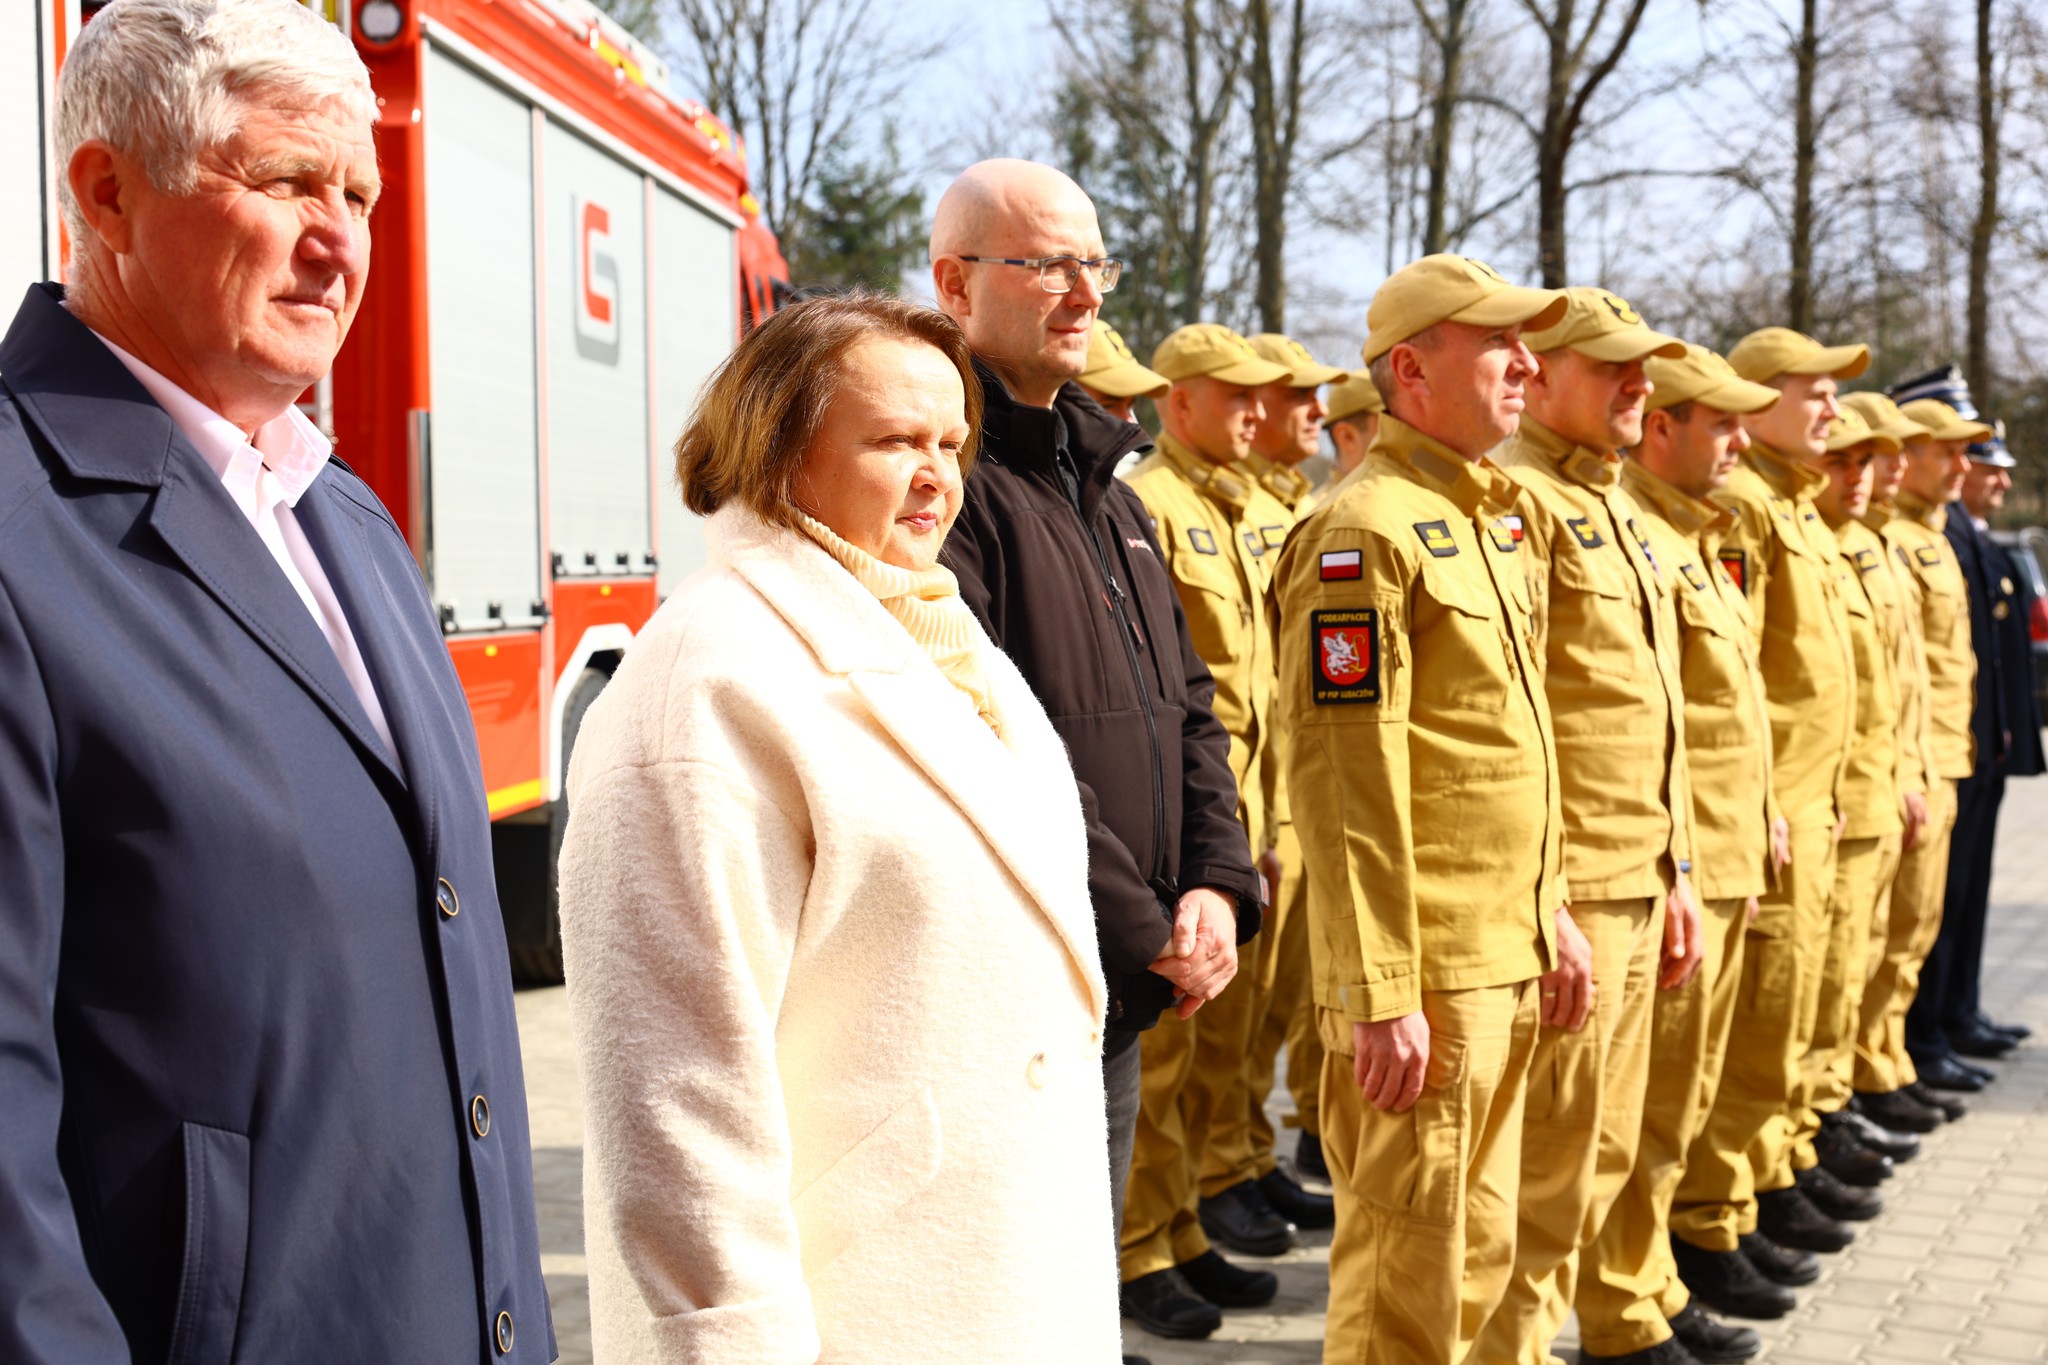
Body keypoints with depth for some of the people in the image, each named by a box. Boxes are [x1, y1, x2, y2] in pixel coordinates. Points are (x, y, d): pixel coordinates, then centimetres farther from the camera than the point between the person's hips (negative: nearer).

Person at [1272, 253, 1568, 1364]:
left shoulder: (1489, 520, 14)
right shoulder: (1367, 532, -16)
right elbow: (1345, 779, -21)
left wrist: (1552, 912, 19)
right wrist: (1381, 996, -22)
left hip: (1504, 961, 9)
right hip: (1426, 970, -9)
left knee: (1479, 1254, 19)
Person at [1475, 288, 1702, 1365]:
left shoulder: (1618, 509, 17)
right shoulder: (1515, 499, -13)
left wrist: (1676, 872, 18)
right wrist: (1543, 907, -22)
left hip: (1635, 888, 9)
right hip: (1566, 894, -9)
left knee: (1601, 1155, 17)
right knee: (1551, 1175, -1)